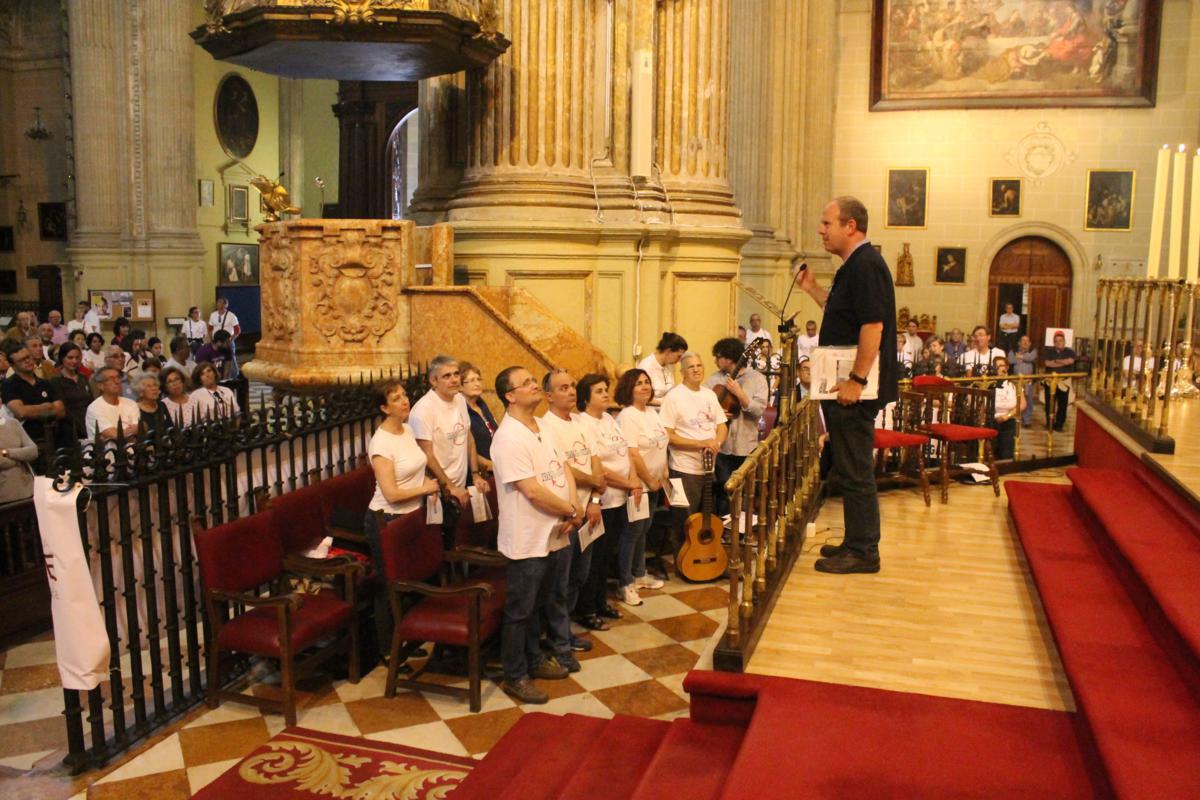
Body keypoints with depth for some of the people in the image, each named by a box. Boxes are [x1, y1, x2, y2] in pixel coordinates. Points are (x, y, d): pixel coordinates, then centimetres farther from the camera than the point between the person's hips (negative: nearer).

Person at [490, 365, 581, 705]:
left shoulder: (541, 428, 8)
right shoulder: (509, 438, -21)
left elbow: (564, 468, 10)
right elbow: (532, 491, -25)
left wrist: (572, 508, -7)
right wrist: (572, 511, -14)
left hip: (551, 535, 9)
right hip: (527, 540, -9)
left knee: (538, 603, 23)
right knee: (519, 611, 5)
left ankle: (534, 660, 39)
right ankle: (515, 677, 19)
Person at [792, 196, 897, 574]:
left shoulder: (866, 265, -16)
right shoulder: (854, 265, 17)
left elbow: (873, 325, -24)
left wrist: (856, 381, -25)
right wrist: (812, 288, 20)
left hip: (855, 390, -11)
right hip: (846, 386, 11)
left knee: (855, 472, -2)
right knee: (851, 470, 16)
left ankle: (862, 552, 7)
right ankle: (857, 543, 26)